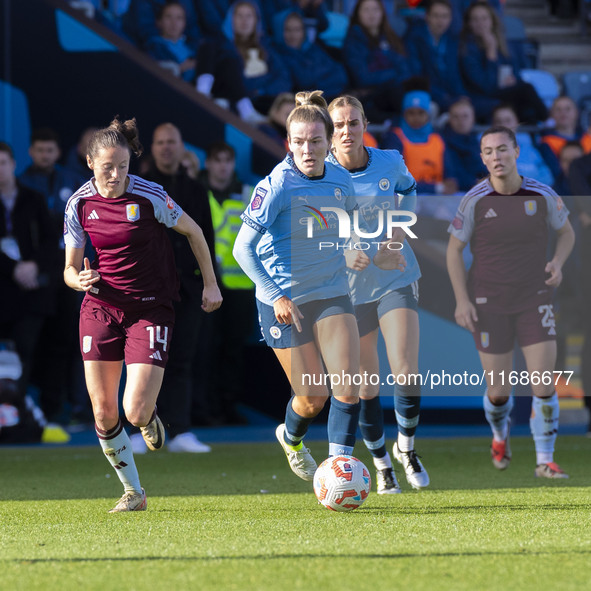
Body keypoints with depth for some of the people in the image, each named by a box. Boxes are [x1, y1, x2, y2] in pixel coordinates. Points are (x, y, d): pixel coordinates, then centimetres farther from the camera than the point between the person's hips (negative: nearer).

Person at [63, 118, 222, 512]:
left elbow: (192, 231, 5)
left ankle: (150, 418, 26)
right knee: (104, 414, -1)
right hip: (100, 307, 3)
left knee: (135, 411, -14)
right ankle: (133, 492, 18)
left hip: (151, 309, -3)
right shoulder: (80, 204, -1)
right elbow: (70, 269, 7)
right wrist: (79, 280, -17)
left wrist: (211, 283, 7)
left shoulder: (150, 197, -11)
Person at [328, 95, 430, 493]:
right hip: (350, 288, 0)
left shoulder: (390, 164, -6)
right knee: (365, 387, 6)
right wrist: (342, 255, -22)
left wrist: (400, 229, 1)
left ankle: (407, 447, 14)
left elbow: (408, 191, 17)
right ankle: (382, 465, 25)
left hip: (396, 280, 0)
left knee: (406, 373, -12)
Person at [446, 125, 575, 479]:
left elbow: (566, 232, 10)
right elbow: (455, 249, -1)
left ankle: (545, 461, 2)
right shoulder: (475, 201, -11)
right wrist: (462, 300, -10)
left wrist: (558, 263, -10)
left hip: (535, 300, 1)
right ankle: (500, 436, 38)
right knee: (499, 389, 4)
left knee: (544, 383, -11)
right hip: (489, 304, -1)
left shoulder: (542, 195, -7)